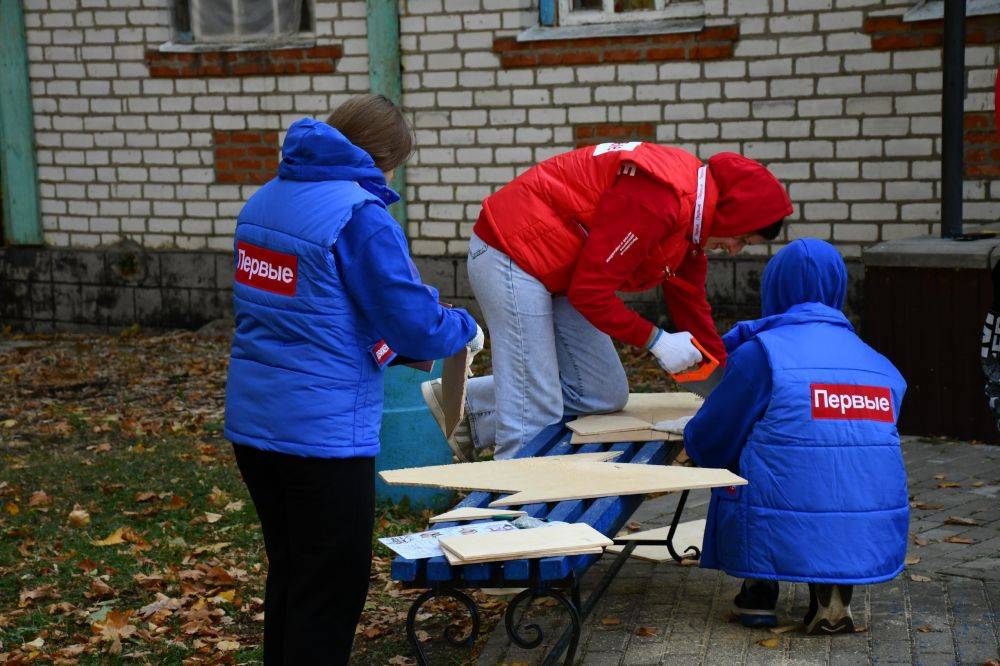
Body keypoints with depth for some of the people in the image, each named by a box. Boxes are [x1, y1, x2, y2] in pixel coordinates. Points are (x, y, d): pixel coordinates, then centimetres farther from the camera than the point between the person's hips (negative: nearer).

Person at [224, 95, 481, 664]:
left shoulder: (266, 200, 8)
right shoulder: (361, 216, -17)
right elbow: (415, 325, -16)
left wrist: (396, 345, 18)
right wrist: (464, 329, 6)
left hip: (252, 423, 8)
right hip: (324, 431, -8)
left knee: (289, 574, 22)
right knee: (332, 593, 5)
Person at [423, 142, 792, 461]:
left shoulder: (690, 213, 8)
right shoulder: (659, 198, -25)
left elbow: (691, 307, 17)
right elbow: (589, 290, -24)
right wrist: (655, 341, -14)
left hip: (557, 273, 10)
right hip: (511, 257, -10)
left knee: (605, 394, 10)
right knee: (535, 418, -12)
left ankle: (466, 406, 14)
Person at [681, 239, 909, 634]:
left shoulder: (760, 354, -5)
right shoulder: (882, 366, 10)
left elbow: (707, 446, -1)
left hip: (787, 542, -3)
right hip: (874, 545, 3)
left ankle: (759, 592, 18)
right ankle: (834, 595, 15)